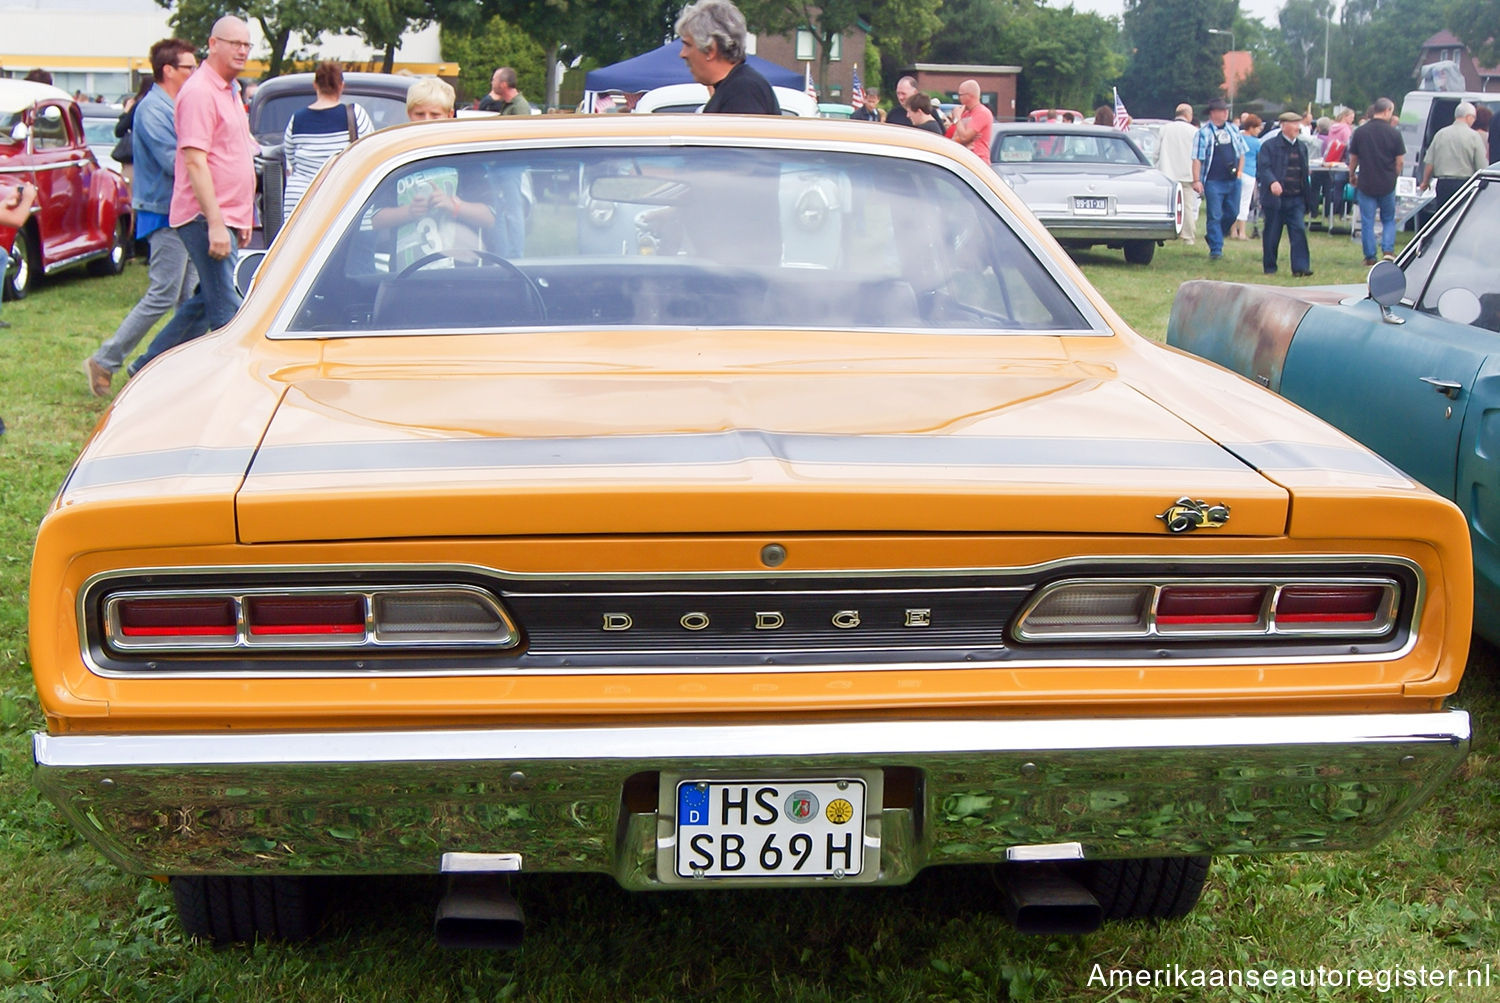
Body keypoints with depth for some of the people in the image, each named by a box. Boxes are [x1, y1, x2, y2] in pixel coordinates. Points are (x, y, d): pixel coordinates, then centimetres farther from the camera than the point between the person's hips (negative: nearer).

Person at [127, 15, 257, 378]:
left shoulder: (229, 92, 17)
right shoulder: (199, 92, -13)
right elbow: (194, 161, -19)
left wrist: (243, 218, 24)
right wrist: (215, 223, -24)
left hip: (225, 217, 10)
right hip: (206, 218, -10)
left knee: (206, 302, 16)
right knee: (226, 309, -7)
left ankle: (150, 366, 26)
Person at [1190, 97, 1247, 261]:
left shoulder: (1233, 130, 13)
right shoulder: (1204, 133, -3)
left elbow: (1241, 152, 23)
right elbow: (1197, 158, -8)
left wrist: (1239, 171, 11)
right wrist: (1197, 180, -15)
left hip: (1233, 180, 5)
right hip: (1213, 181, -5)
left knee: (1232, 213, 9)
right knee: (1215, 216, -5)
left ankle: (1213, 236, 31)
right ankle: (1216, 249, -1)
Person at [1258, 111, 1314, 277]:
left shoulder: (1302, 147, 15)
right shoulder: (1269, 145, -3)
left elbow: (1305, 171, 20)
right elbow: (1263, 168, -14)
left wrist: (1307, 196, 15)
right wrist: (1272, 182, -32)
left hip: (1296, 199, 4)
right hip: (1276, 199, -4)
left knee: (1299, 231, -7)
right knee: (1272, 234, 4)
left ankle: (1300, 267, -9)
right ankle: (1269, 268, 17)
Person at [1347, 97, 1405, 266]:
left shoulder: (1360, 132, -2)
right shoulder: (1393, 133, -6)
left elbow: (1353, 158, 6)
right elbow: (1399, 160, -2)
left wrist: (1352, 176, 23)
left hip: (1366, 183, 0)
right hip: (1387, 184, 0)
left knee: (1367, 222, 6)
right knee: (1389, 219, 15)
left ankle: (1370, 257, 6)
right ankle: (1388, 250, 0)